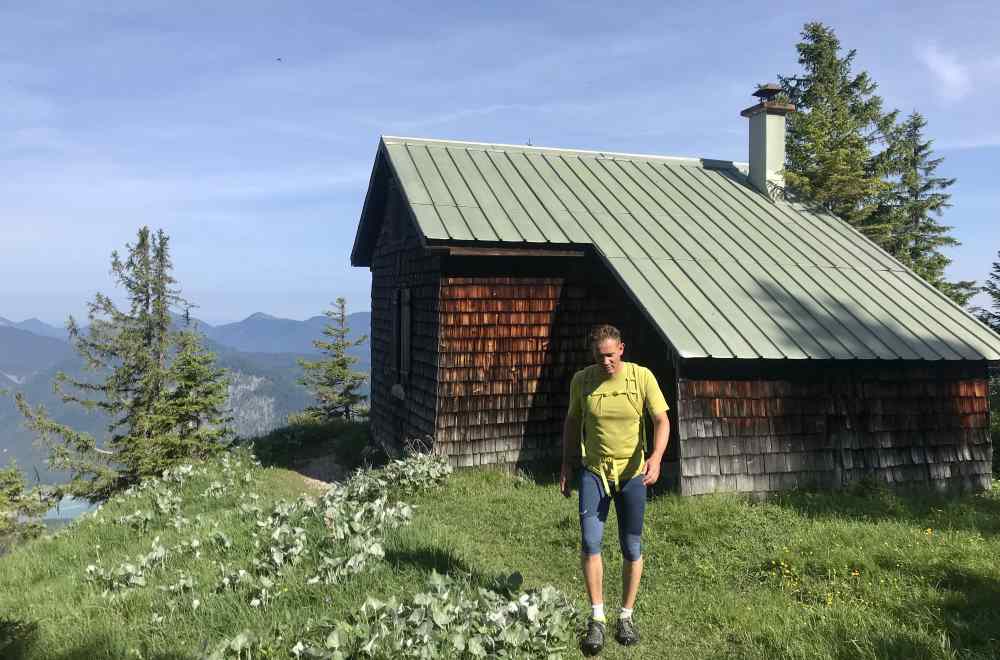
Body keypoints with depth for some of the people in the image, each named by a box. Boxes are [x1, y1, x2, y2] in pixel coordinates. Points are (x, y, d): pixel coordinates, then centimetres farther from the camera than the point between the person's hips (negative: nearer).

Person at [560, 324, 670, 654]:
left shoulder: (642, 377, -10)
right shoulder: (582, 379, -4)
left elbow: (662, 420, -10)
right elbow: (572, 421, 9)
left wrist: (656, 457, -27)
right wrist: (567, 464, 7)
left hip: (632, 473, 0)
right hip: (594, 470, 1)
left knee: (632, 548, 8)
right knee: (590, 542, -11)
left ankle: (626, 616, 26)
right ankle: (597, 619, 3)